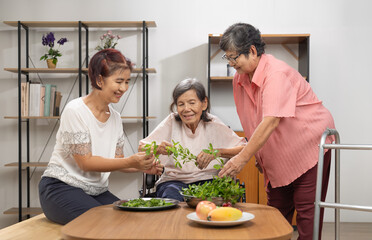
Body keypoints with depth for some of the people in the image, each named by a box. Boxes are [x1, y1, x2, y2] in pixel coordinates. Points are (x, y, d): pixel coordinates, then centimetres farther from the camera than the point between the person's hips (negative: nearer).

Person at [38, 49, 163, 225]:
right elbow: (86, 162, -20)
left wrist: (142, 166, -15)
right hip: (61, 188, -6)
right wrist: (130, 162, -29)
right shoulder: (75, 110, -15)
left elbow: (118, 160, 7)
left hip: (98, 191, 7)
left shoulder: (115, 117, 8)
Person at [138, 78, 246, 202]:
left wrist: (217, 152, -25)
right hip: (173, 181, 0)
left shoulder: (213, 124, -1)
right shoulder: (172, 122, -1)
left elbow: (244, 149, -8)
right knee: (172, 197, -34)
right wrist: (157, 148, -24)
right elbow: (141, 149, -1)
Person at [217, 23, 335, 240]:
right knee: (276, 210, 8)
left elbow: (271, 122, -33)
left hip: (310, 146, -8)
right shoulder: (240, 79, 1)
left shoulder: (277, 73, -25)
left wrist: (242, 158, -35)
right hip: (280, 156, 8)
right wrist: (258, 155, 6)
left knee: (306, 210, -5)